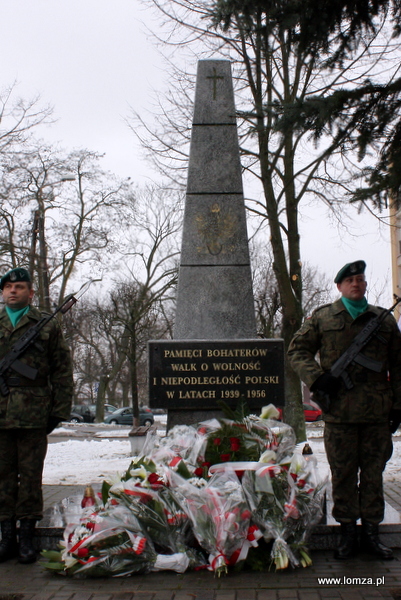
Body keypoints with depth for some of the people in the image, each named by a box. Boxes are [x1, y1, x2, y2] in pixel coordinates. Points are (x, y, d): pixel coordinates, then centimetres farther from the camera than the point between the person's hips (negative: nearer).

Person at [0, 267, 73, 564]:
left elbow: (63, 371, 5)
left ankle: (27, 538, 9)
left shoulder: (48, 326, 7)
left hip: (33, 414, -2)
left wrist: (60, 410, -2)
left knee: (30, 475, 2)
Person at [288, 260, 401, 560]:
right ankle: (348, 532, 15)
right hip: (339, 411, -1)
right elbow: (297, 350, 8)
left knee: (373, 473, 7)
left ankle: (371, 532, 17)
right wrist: (316, 377, -9)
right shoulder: (323, 318, 7)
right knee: (343, 474, 4)